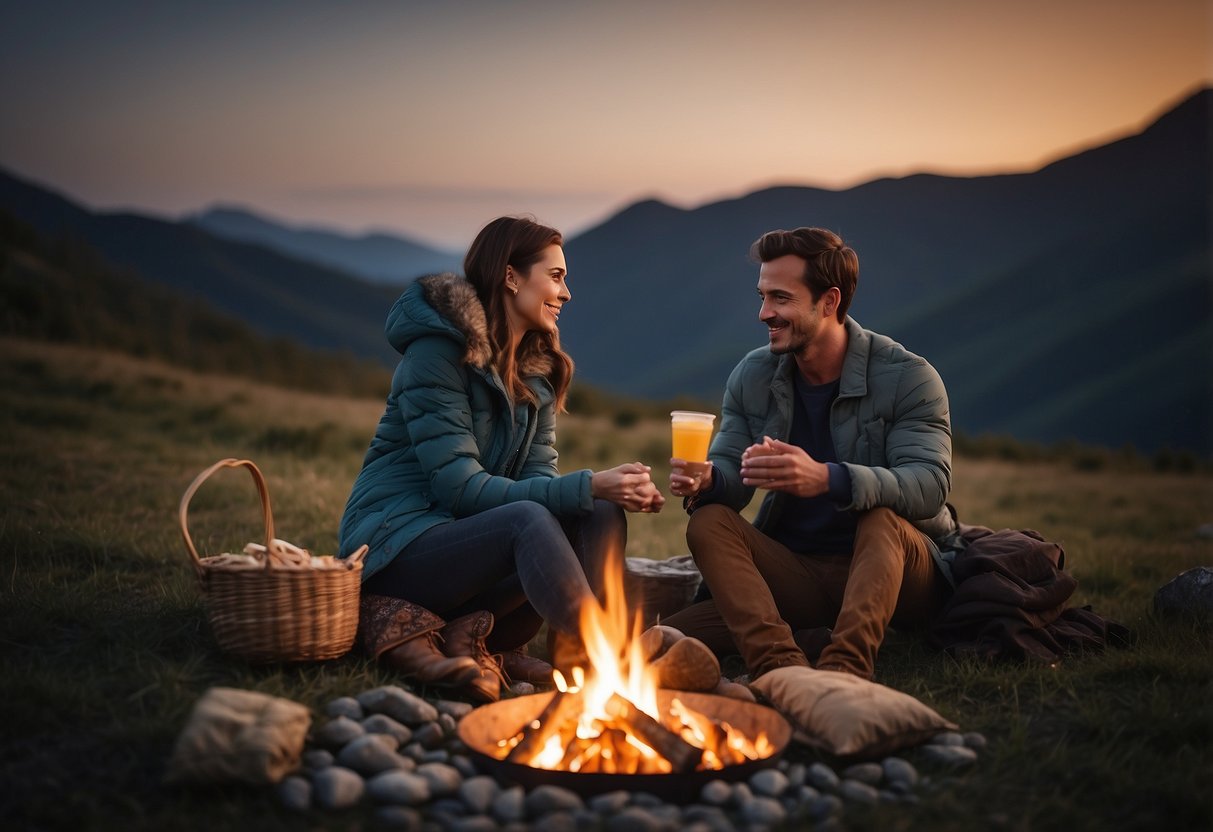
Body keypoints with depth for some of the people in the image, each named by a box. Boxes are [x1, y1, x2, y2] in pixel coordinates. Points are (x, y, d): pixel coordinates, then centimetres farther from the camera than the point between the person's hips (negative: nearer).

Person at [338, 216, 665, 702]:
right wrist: (589, 487, -27)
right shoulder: (437, 352, -14)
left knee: (603, 519, -15)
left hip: (467, 539, 8)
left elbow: (537, 478, 1)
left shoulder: (537, 371, 10)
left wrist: (615, 490, -19)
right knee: (529, 520, -34)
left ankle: (468, 635, -23)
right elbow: (461, 487, -22)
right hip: (398, 545, -8)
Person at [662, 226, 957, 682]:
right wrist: (706, 480, -29)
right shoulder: (752, 376, 3)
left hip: (888, 568, -3)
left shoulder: (908, 377, -11)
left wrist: (827, 478, -44)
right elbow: (731, 471, -2)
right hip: (795, 572, 4)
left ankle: (844, 667, -49)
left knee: (883, 521, -35)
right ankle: (782, 663, -34)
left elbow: (930, 485, -25)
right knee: (708, 522, -21)